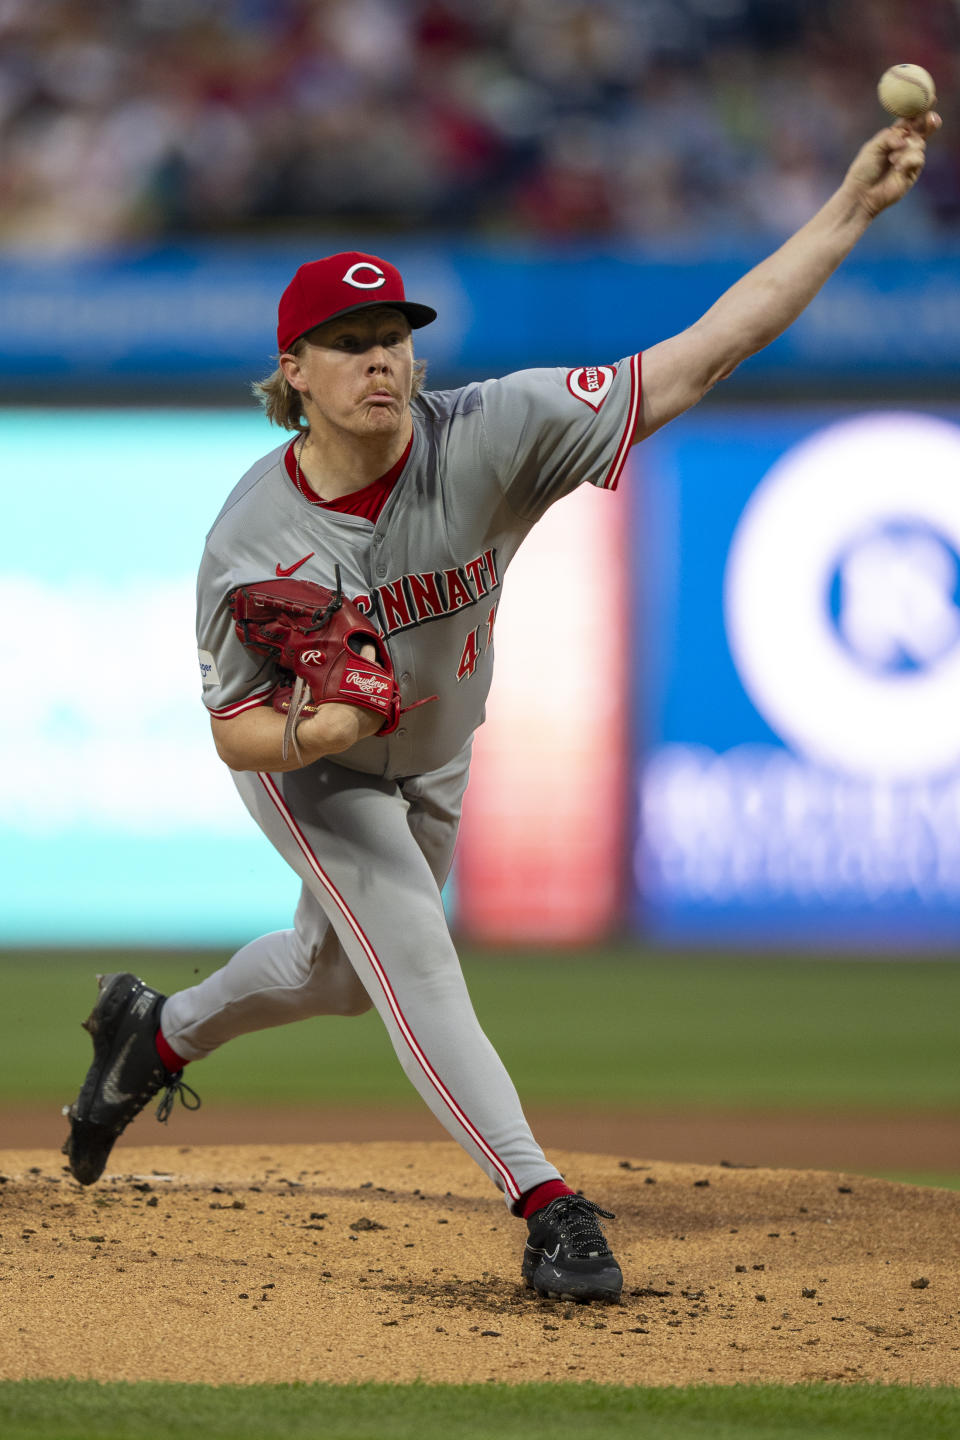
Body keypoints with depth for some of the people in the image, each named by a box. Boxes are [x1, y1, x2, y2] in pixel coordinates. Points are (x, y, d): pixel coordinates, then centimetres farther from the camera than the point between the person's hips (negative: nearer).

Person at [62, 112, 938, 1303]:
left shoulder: (488, 440, -33)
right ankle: (545, 1204, -17)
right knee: (413, 956, -19)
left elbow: (705, 353, -38)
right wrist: (315, 728, -47)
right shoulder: (252, 540, -33)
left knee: (343, 972, 23)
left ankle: (157, 1033, 49)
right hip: (304, 764, -4)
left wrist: (853, 205, -47)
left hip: (429, 762, 4)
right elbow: (236, 735, -22)